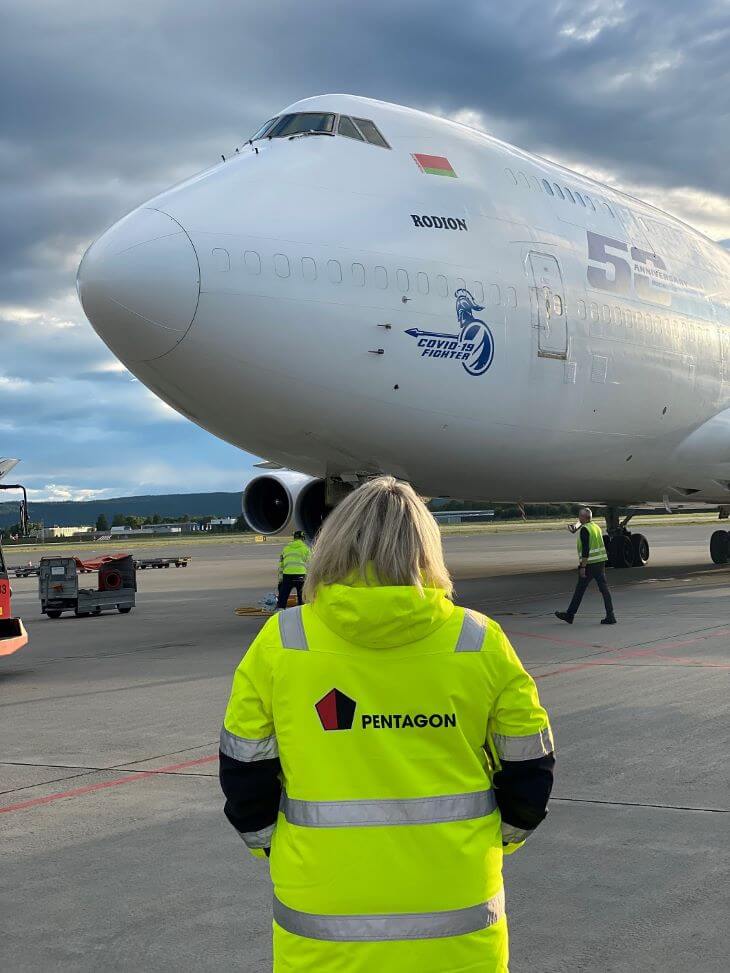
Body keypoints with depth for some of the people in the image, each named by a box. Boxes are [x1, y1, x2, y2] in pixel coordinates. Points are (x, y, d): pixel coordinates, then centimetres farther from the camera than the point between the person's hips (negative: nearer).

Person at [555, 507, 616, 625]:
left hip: (589, 564, -7)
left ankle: (570, 615, 11)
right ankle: (610, 616, -2)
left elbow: (585, 550, -18)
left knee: (580, 590, 2)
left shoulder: (584, 529, -12)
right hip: (601, 562, 7)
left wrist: (583, 567, -18)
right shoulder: (597, 527, 13)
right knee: (604, 588, 3)